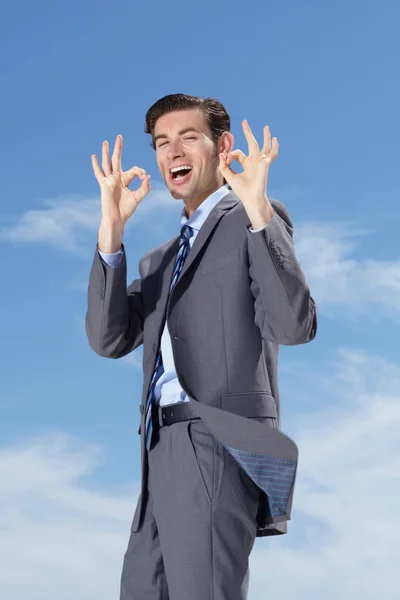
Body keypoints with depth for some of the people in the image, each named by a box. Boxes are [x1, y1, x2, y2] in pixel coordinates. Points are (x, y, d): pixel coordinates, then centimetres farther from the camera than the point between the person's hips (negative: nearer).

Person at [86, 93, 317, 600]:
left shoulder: (255, 223, 3)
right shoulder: (160, 259, 24)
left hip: (219, 443, -7)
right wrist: (112, 229, -1)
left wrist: (257, 211, -21)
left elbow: (295, 326, -13)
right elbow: (108, 340, 8)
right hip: (165, 451, 7)